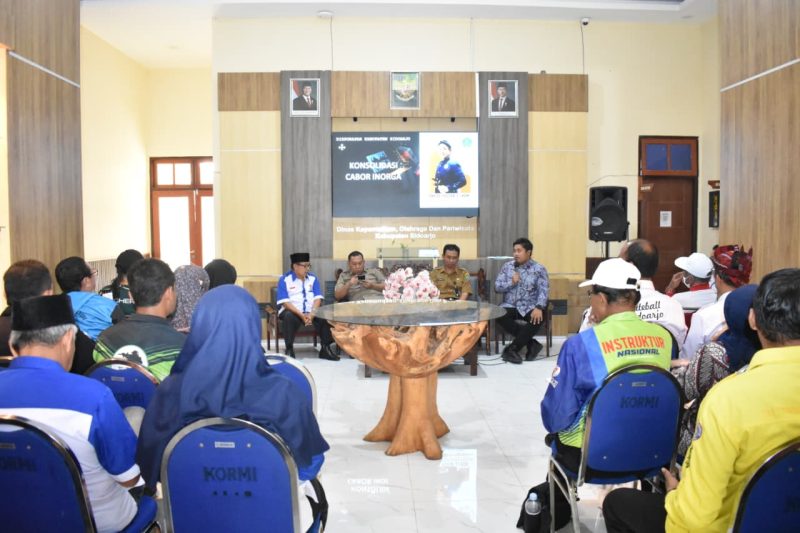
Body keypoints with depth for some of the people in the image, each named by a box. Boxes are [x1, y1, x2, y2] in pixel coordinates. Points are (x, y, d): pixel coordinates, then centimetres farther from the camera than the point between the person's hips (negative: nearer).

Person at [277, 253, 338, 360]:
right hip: (292, 311, -3)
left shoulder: (313, 278, 9)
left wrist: (311, 314, -17)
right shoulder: (284, 279, -3)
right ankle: (289, 349, -24)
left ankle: (325, 348, -11)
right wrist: (301, 315, -22)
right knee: (289, 317, -37)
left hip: (311, 312, 3)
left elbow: (317, 299, 2)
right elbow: (285, 302, -11)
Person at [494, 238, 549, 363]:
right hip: (510, 306, 2)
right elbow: (497, 287, 5)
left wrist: (539, 308, -26)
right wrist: (511, 282, -13)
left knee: (537, 318, -34)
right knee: (498, 315, -30)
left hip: (529, 307, -2)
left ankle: (512, 349, -23)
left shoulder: (539, 269, 1)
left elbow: (543, 290, -9)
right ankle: (531, 343, -22)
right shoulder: (507, 266, 9)